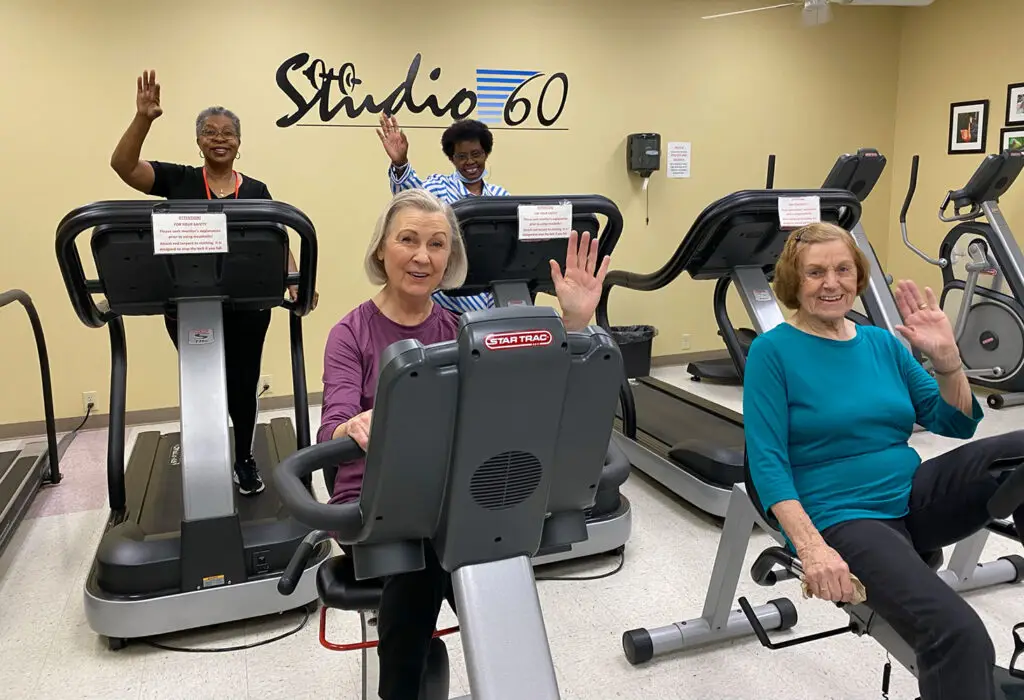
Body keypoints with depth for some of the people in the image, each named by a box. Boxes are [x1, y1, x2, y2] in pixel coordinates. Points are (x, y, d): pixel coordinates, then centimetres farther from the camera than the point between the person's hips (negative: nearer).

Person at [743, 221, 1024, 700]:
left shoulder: (882, 343, 10)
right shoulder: (773, 351, -6)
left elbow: (957, 424, 10)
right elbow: (767, 461, -13)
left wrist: (946, 357, -8)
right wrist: (811, 546, -25)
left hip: (914, 497, 6)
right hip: (841, 518, -6)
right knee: (958, 635, -30)